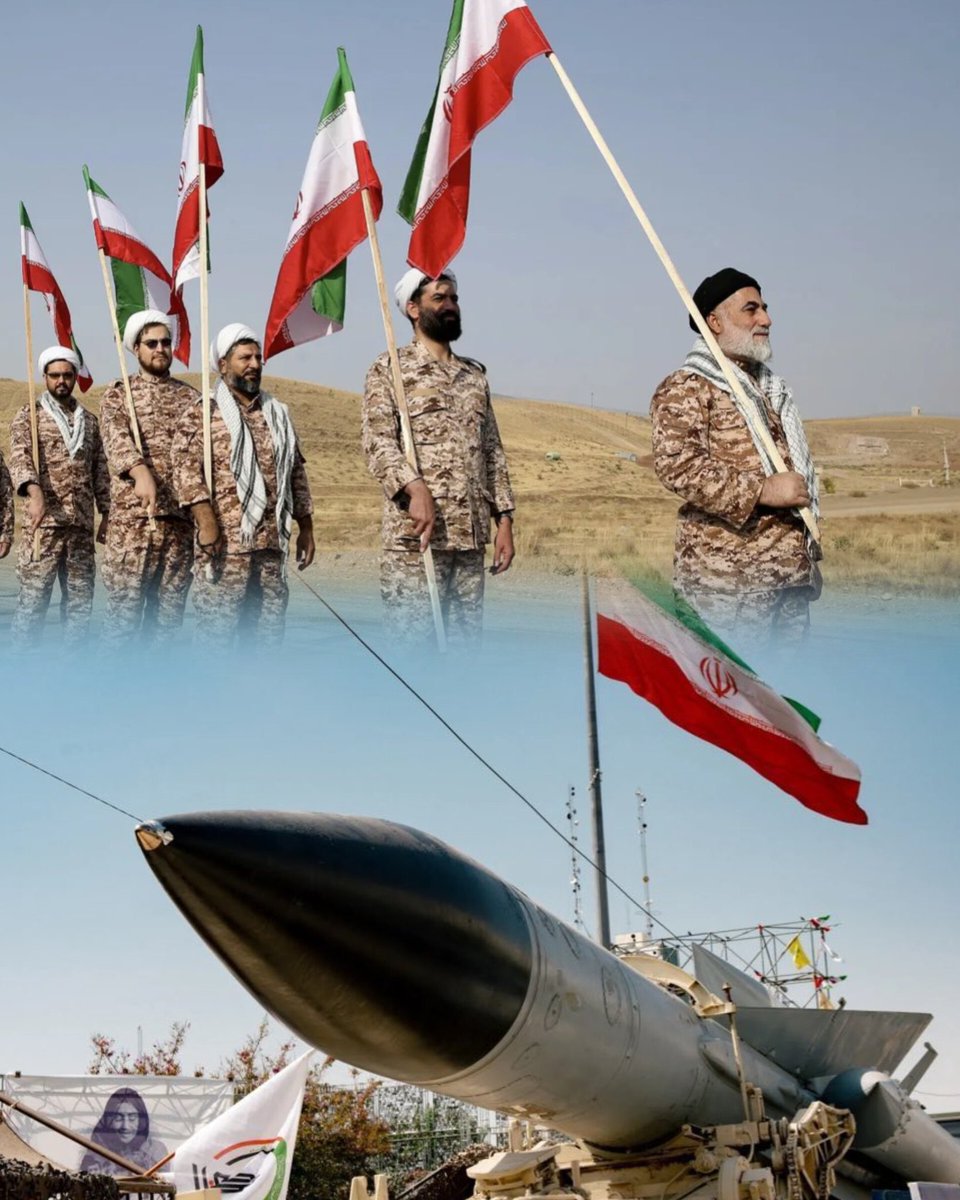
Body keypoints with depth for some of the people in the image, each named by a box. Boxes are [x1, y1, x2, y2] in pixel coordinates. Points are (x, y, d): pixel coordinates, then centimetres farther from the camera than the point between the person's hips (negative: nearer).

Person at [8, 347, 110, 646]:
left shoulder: (89, 421, 16)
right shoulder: (29, 415, 2)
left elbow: (100, 470, 18)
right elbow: (20, 457, -14)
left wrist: (106, 515, 11)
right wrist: (35, 492, -33)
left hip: (82, 523, 5)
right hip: (44, 521, -4)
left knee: (80, 597, 7)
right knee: (34, 595, -7)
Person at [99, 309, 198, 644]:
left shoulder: (190, 397, 14)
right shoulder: (118, 394, 4)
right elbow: (116, 437, -16)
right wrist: (141, 471, -37)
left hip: (181, 519, 4)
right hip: (132, 518, -3)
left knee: (169, 610, 6)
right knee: (124, 607, -5)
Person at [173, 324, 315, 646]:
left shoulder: (278, 414, 19)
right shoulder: (202, 414, 1)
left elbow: (296, 472, 21)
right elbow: (187, 466, -10)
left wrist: (306, 528, 16)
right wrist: (206, 521, -20)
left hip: (272, 543, 6)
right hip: (225, 541, -6)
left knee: (268, 628, 8)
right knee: (216, 629, -7)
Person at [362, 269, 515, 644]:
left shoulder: (475, 374, 19)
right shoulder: (390, 369, 2)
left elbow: (493, 451, 19)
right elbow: (377, 441, -11)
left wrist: (504, 519, 9)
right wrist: (415, 488, -27)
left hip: (470, 535, 6)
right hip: (414, 535, -6)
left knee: (465, 641, 8)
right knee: (411, 642, -7)